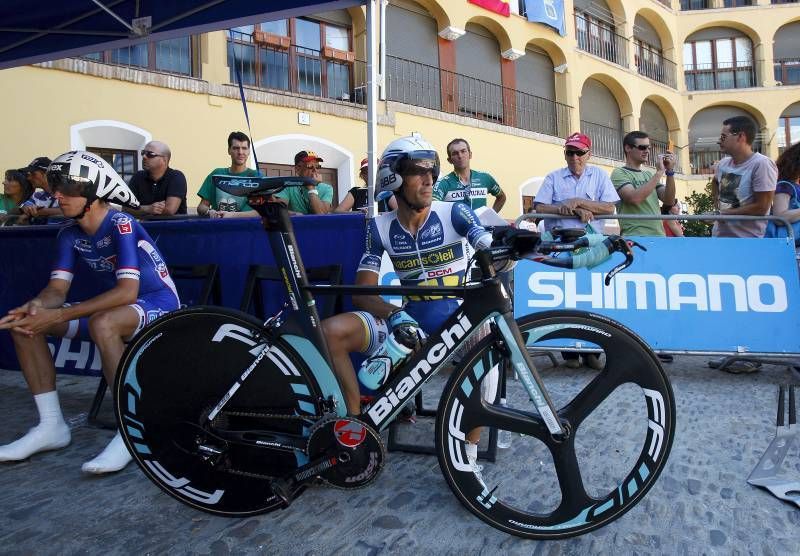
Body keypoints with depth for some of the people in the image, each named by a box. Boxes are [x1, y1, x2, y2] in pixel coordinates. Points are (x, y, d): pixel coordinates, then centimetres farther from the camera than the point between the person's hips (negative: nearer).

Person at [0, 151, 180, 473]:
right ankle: (51, 426, 2)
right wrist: (37, 306, -26)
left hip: (158, 305, -8)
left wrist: (59, 316, -32)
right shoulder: (70, 234, 2)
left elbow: (127, 292, -29)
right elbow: (57, 289, -1)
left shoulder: (121, 225, -20)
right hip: (114, 308, 8)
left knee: (102, 323, -39)